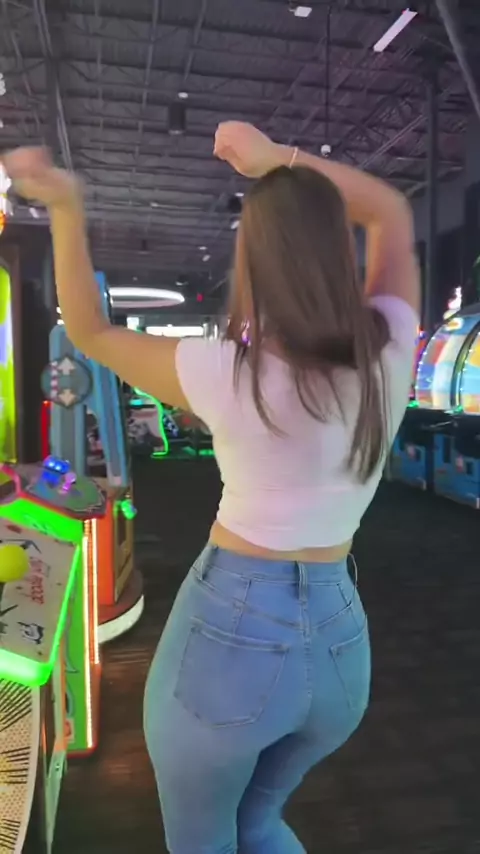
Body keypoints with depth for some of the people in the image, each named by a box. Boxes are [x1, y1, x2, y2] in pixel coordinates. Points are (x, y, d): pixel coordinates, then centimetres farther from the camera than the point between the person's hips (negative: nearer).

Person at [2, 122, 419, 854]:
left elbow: (89, 333, -1)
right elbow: (393, 215, 10)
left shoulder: (227, 376, -18)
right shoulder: (390, 354, -8)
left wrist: (65, 207, 4)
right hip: (340, 637, 5)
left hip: (230, 627, -4)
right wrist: (282, 158, 4)